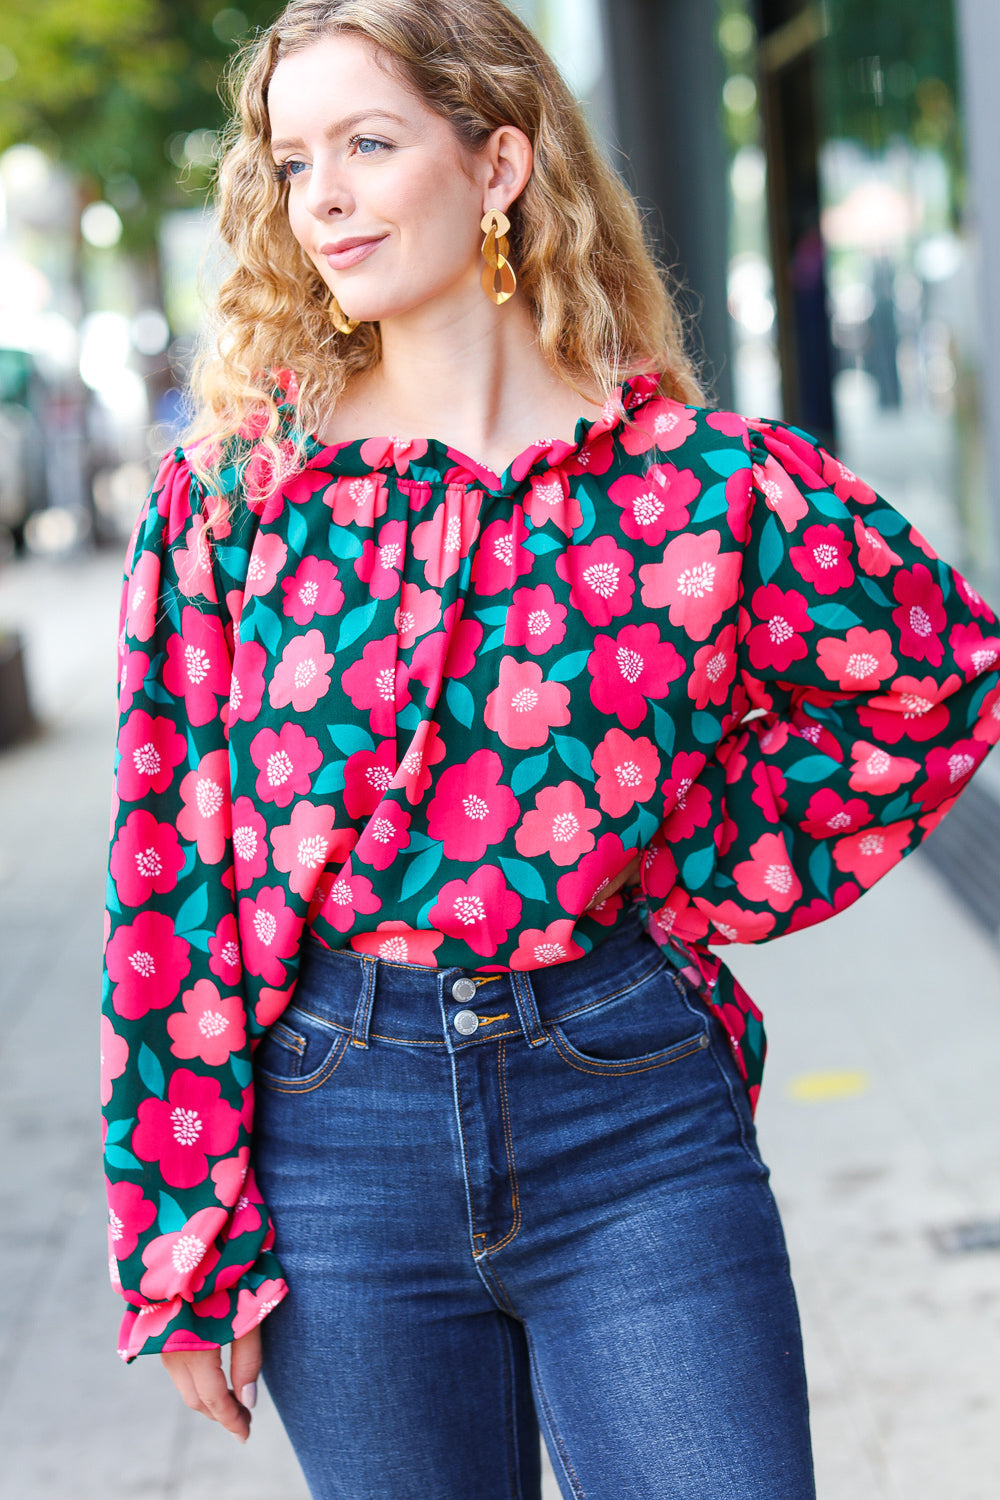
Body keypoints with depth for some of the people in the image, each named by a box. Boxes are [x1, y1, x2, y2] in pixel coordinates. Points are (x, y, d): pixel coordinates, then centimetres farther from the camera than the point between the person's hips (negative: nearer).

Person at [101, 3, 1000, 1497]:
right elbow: (167, 880, 0)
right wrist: (183, 1252, -3)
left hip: (635, 1109, -1)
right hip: (336, 1130, 1)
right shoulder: (226, 492, 0)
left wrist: (728, 877, 5)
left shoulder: (701, 481, -2)